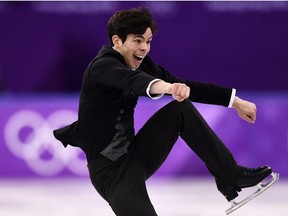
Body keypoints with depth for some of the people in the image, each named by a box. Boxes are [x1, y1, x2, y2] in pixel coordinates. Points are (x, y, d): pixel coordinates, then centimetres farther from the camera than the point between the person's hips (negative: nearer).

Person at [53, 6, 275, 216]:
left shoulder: (140, 63, 3)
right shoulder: (101, 66, -19)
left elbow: (185, 85, 7)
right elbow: (131, 79, -42)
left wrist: (235, 101, 2)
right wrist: (167, 87, -63)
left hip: (135, 154, 7)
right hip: (109, 168, -7)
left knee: (181, 108, -8)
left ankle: (231, 176, -3)